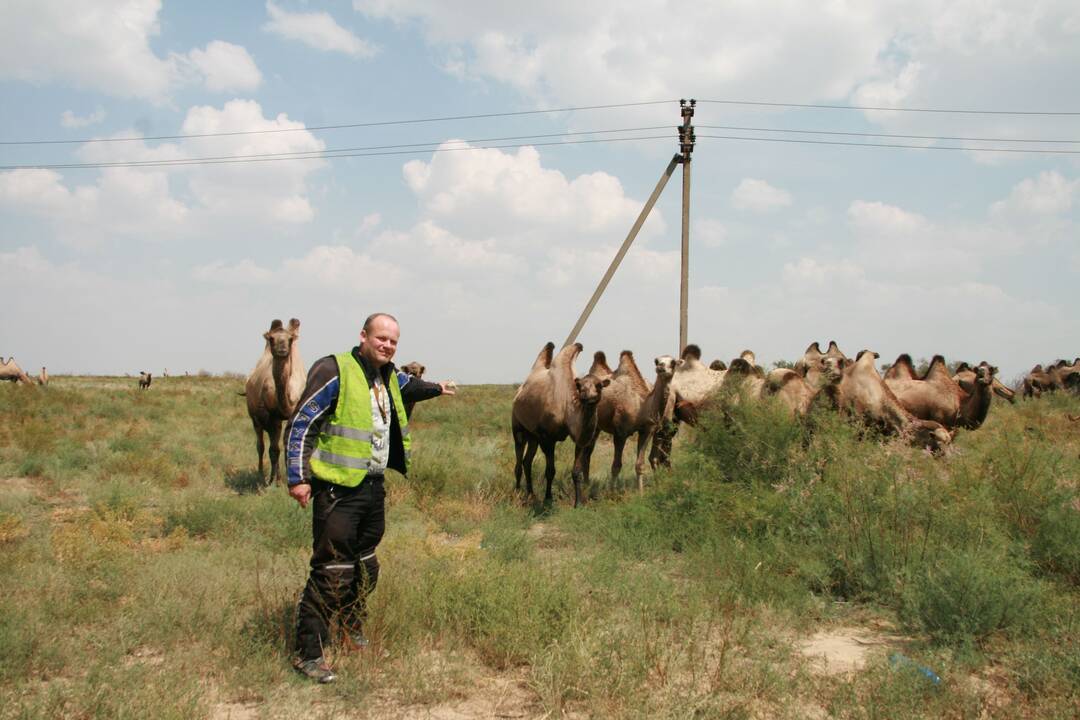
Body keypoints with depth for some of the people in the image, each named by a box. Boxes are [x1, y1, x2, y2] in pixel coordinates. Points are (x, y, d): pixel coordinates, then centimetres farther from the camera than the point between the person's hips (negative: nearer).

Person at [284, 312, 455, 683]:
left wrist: (436, 388, 51)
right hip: (338, 489, -8)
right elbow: (300, 425, -14)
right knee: (331, 571, -9)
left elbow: (408, 386, 39)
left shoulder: (389, 377, 12)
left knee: (365, 567, 18)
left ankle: (353, 633, 36)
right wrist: (298, 478, -18)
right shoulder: (335, 371, -13)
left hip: (374, 486, 8)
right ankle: (308, 653, 0)